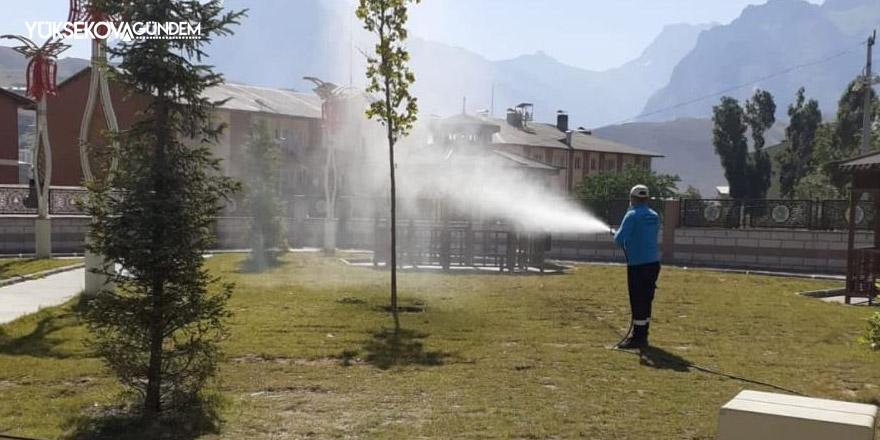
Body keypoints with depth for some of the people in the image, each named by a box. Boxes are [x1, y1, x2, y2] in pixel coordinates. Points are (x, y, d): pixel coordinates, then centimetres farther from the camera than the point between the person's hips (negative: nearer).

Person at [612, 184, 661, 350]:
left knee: (637, 301, -3)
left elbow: (619, 239, -15)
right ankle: (642, 335, 23)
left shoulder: (632, 216, -11)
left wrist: (615, 232, 6)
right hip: (653, 263, 7)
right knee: (646, 300, 14)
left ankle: (638, 338, -1)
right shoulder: (654, 216, 11)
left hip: (637, 264, -7)